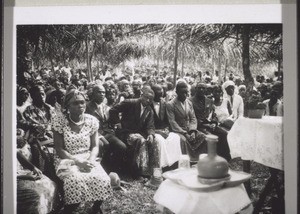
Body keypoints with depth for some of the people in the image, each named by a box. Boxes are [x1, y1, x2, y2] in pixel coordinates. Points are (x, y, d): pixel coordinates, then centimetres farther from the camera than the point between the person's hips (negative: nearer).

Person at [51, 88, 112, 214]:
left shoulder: (92, 121, 1)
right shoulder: (59, 121, -9)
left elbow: (95, 146, 4)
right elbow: (59, 149, -9)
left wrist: (91, 160, -17)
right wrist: (78, 161, -21)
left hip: (87, 159, 3)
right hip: (66, 160, -3)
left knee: (102, 180, -25)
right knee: (76, 181, -35)